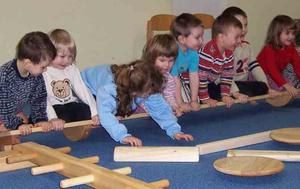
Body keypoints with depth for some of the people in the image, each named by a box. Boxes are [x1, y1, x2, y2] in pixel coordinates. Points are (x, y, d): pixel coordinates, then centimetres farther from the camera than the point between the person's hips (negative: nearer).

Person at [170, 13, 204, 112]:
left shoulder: (193, 53, -15)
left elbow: (194, 77, -10)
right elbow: (175, 80, -32)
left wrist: (194, 101, -10)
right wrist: (180, 104, -25)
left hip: (180, 76, 7)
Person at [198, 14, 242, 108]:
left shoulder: (228, 52, -5)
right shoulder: (208, 52, -33)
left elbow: (227, 75, 3)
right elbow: (201, 76, -31)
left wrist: (225, 95, -3)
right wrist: (205, 99, -25)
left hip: (211, 83, 8)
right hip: (195, 84, -8)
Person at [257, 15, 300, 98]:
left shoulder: (290, 48, -2)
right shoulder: (269, 49, -25)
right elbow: (272, 70, -36)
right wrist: (286, 85, -48)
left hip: (279, 74, 8)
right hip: (264, 75, -8)